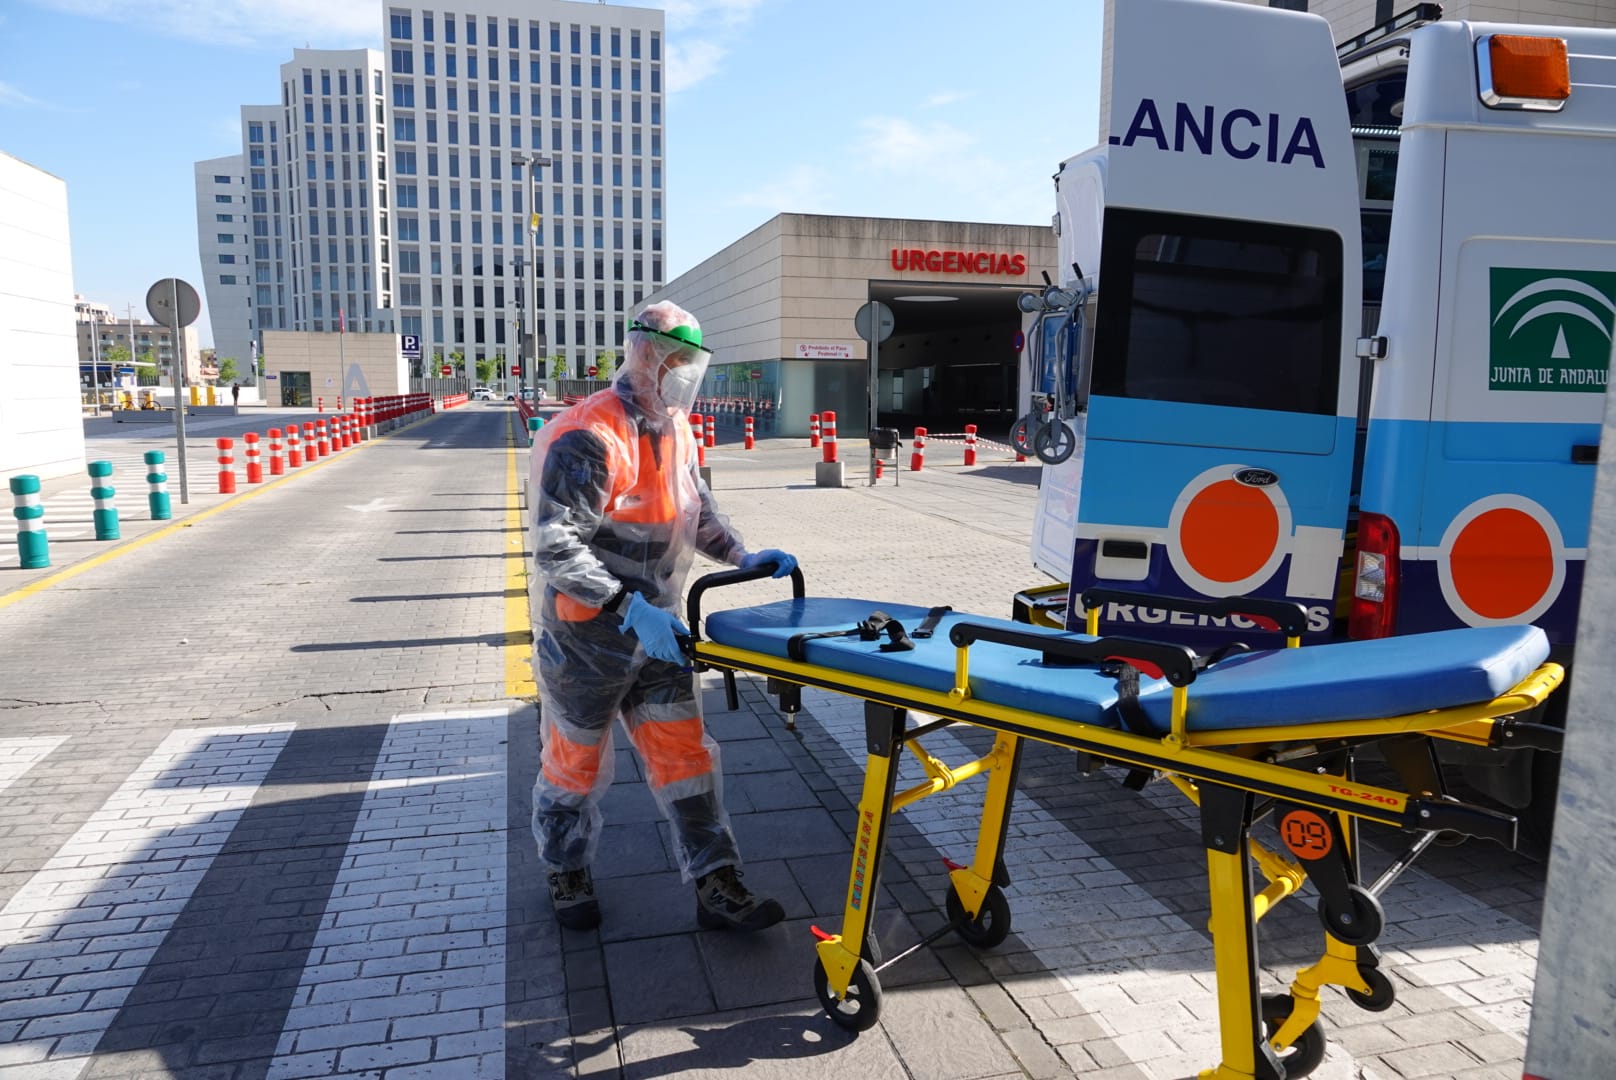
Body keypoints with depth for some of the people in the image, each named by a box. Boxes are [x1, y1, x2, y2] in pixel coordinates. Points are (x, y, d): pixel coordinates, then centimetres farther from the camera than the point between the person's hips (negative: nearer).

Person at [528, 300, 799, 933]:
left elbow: (697, 510, 19)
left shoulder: (675, 430, 5)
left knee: (684, 755, 7)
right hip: (587, 636, -7)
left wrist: (742, 558, 3)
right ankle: (567, 873, 37)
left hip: (655, 631, 7)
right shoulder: (590, 438, -23)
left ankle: (716, 888, 15)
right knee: (575, 760, 13)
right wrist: (632, 608, -33)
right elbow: (556, 549, -28)